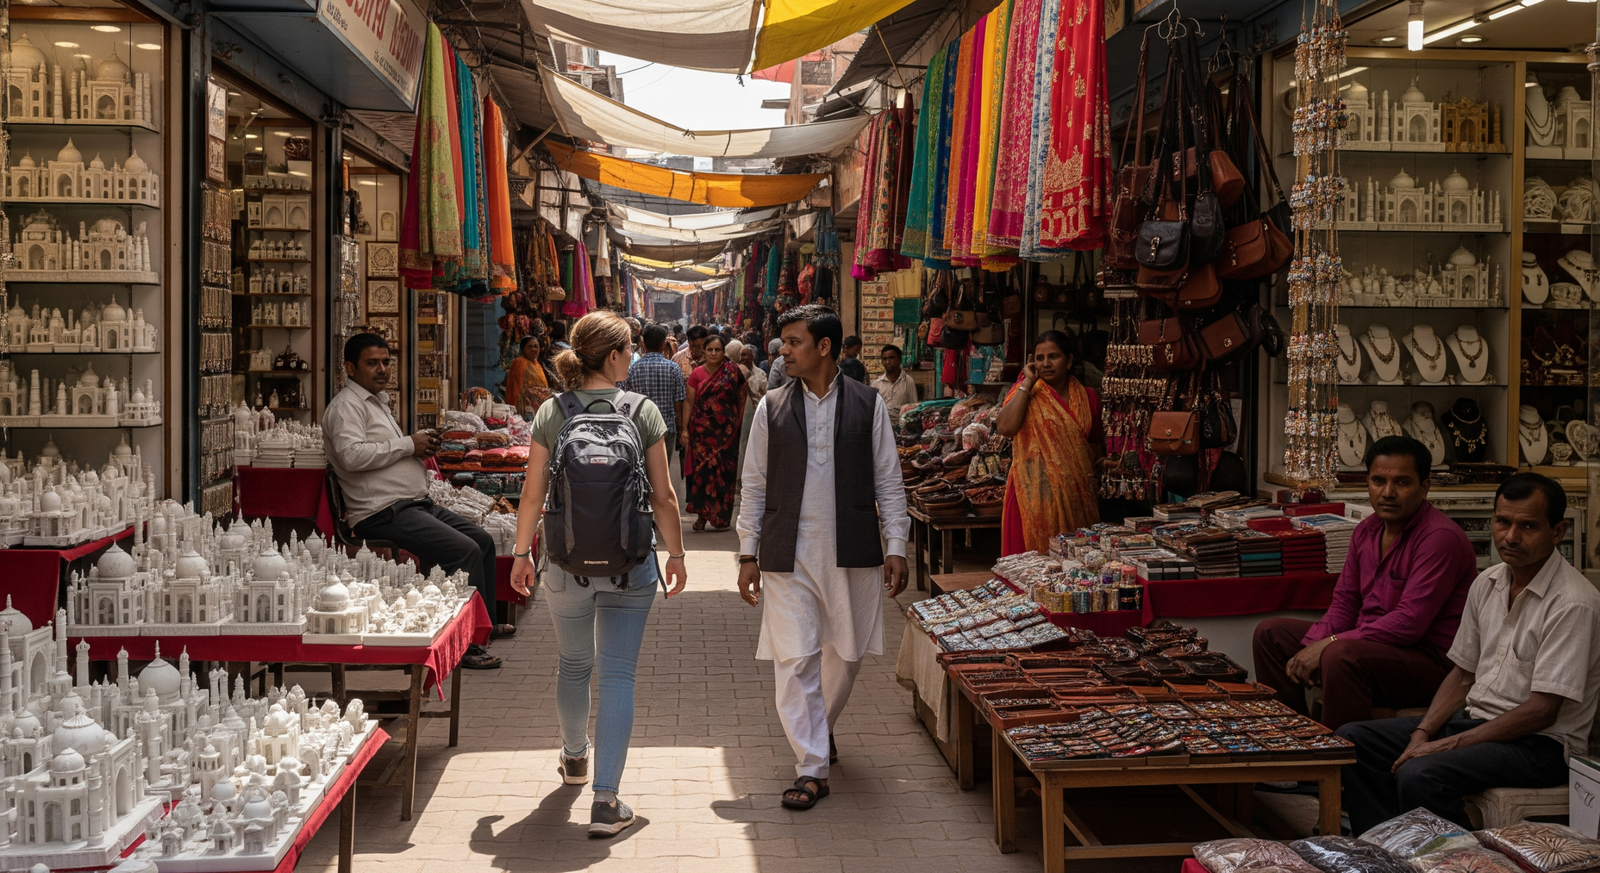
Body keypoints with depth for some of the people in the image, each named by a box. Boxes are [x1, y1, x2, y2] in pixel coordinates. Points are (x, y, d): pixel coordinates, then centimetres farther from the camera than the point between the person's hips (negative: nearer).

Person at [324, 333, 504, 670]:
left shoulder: (377, 402, 24)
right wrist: (408, 445, -16)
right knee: (464, 550, -25)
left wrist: (420, 448, 12)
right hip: (384, 513, -11)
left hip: (416, 504, 11)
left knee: (482, 540, 12)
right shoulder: (346, 405, -8)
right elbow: (352, 455, -25)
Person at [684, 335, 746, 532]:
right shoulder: (697, 374, 4)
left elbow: (742, 396, 8)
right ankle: (702, 514, 5)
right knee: (702, 470, -3)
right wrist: (685, 429, -4)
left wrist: (737, 422, 2)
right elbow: (689, 402, 3)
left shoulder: (732, 371, 1)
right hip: (702, 429, 1)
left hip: (725, 430, -1)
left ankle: (722, 516, 10)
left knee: (723, 472, 1)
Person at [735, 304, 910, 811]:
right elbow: (755, 485, 9)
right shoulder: (771, 408, 5)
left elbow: (888, 481, 6)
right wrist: (748, 554, 5)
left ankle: (821, 727, 39)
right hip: (788, 555, 0)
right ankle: (811, 768, 3)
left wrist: (896, 547, 0)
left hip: (852, 553, 0)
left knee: (845, 654, 11)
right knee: (795, 659, -5)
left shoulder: (868, 405, 3)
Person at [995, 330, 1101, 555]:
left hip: (1076, 494, 3)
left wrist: (1095, 487, 16)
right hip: (1035, 493, -3)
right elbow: (1005, 428, -17)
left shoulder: (1087, 397, 10)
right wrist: (1028, 383, -12)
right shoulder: (1025, 392, 1)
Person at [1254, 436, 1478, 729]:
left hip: (1428, 660, -9)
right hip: (1369, 644, 9)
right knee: (1271, 632, 7)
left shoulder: (1441, 537, -19)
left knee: (1342, 655, -36)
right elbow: (1344, 603, 12)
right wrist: (1311, 648, -7)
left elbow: (1409, 623, -24)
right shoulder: (1367, 530, 9)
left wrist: (1329, 644, -23)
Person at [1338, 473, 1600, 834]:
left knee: (1420, 775, -32)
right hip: (1476, 718, 9)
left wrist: (1447, 745, -21)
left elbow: (1542, 710, -22)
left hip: (1539, 742, -8)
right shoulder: (1487, 583, 7)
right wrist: (1422, 734, -3)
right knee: (1352, 740, -3)